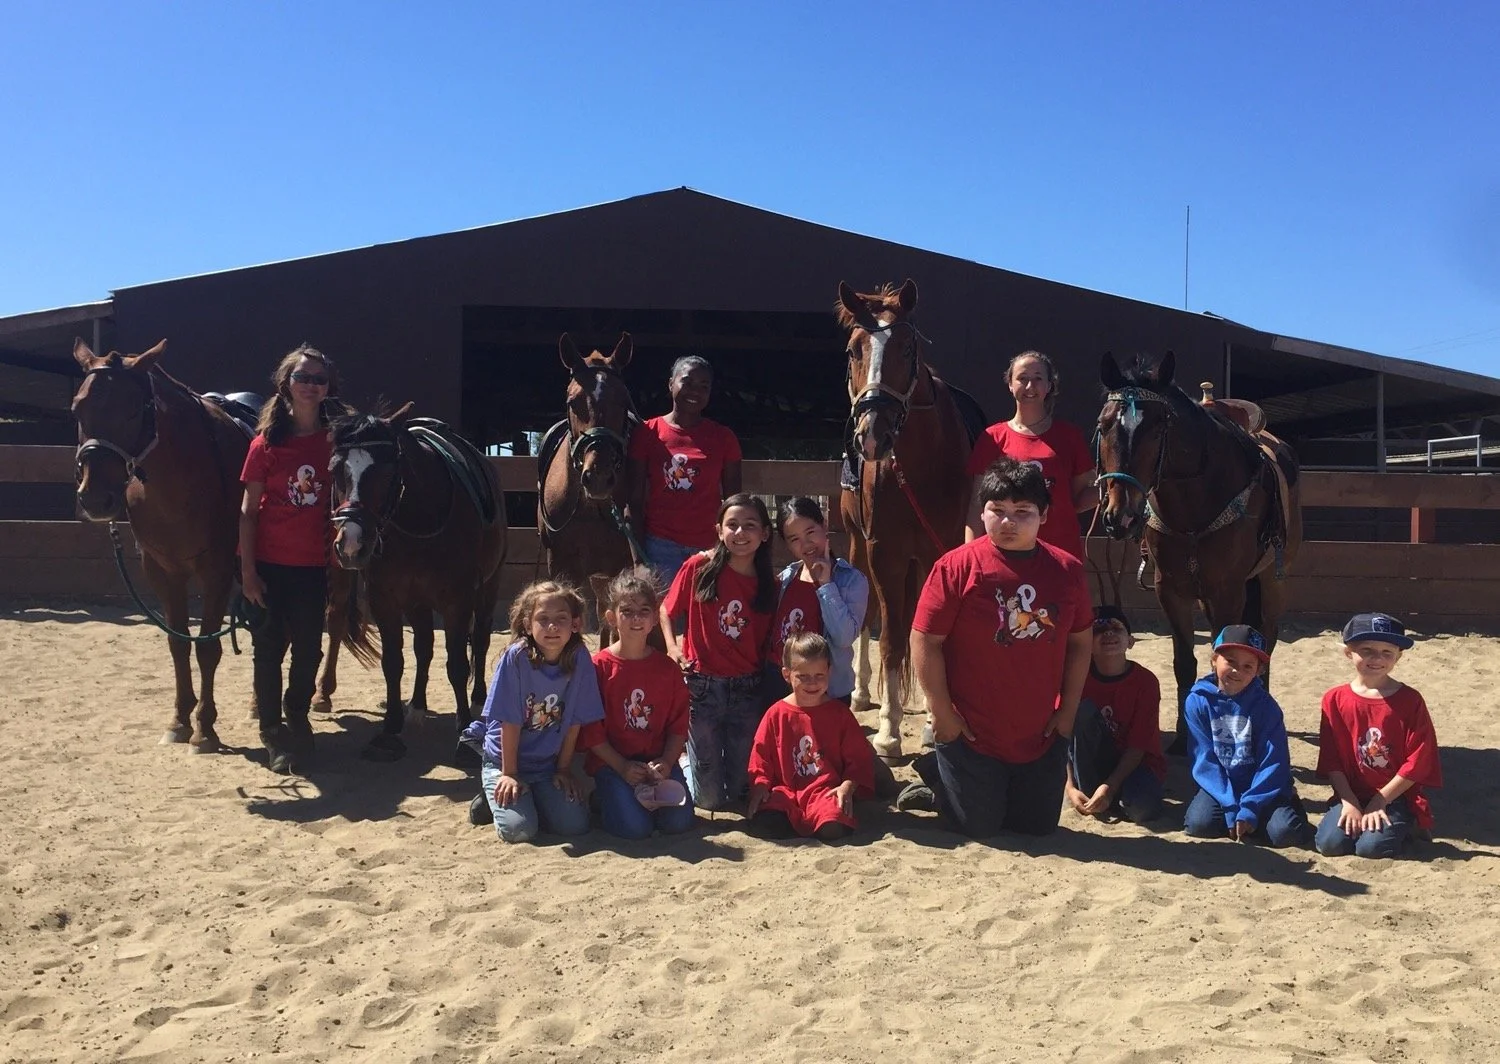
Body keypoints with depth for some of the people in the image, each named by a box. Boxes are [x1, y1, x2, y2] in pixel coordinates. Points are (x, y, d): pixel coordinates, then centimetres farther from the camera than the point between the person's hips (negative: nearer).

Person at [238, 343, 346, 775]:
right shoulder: (266, 442, -4)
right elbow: (248, 509, -3)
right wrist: (247, 570, -8)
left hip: (314, 565, 1)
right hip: (268, 563, -1)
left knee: (308, 649, 8)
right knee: (269, 647, 6)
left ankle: (297, 717, 32)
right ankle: (272, 732, 21)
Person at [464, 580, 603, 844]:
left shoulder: (580, 659, -11)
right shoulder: (516, 657, -19)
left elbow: (575, 721, -3)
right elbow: (510, 722, -14)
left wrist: (564, 768, 0)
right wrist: (509, 773, -10)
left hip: (549, 765, 3)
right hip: (505, 760, -3)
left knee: (575, 825, -11)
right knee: (518, 829, -19)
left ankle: (531, 799, 17)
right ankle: (499, 797, 13)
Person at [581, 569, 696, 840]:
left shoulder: (667, 668, 4)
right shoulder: (599, 666, -6)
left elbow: (679, 724, 5)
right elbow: (591, 729, -7)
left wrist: (666, 762, -10)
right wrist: (622, 767, -14)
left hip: (658, 761, 3)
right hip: (612, 762, -3)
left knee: (678, 822, -15)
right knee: (635, 826, -21)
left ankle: (650, 795, 14)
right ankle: (605, 798, 10)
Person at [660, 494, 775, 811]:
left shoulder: (769, 584, 1)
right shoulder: (698, 568, -7)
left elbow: (768, 643, 9)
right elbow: (666, 611, 5)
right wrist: (672, 647, -11)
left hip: (748, 690, 3)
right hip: (703, 686, -2)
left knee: (739, 791, 10)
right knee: (709, 798, 3)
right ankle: (684, 766, 34)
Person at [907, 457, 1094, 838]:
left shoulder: (1067, 570, -3)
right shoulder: (957, 567, -16)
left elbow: (1080, 641, 7)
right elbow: (924, 642, -13)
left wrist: (1068, 709, 4)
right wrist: (943, 714, -13)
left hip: (1041, 735, 4)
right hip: (971, 733, -4)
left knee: (1039, 825, 15)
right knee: (980, 827, 6)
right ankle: (935, 773, 34)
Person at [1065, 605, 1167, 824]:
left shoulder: (1145, 681, -15)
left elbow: (1138, 746, -16)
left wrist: (1109, 787, -25)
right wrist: (1069, 786, -22)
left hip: (1135, 762, -2)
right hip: (1093, 762, 2)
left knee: (1142, 807, -34)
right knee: (1082, 709, -26)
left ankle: (1114, 795, 1)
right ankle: (1089, 790, -16)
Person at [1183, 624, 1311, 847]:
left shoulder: (1265, 705, -8)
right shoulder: (1198, 701, -8)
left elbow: (1273, 763, -11)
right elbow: (1205, 760, -9)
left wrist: (1249, 810, -20)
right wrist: (1231, 809, -17)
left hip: (1260, 787, -1)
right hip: (1220, 786, 1)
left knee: (1286, 831, -25)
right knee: (1199, 823, -25)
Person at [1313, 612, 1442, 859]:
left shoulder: (1410, 700, -6)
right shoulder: (1335, 699, -1)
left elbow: (1418, 762, -8)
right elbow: (1331, 759, -1)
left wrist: (1378, 803, -11)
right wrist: (1350, 803, -11)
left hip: (1397, 797, -1)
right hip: (1352, 795, 2)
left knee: (1371, 845, -24)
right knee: (1329, 843, -21)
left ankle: (1405, 825, 7)